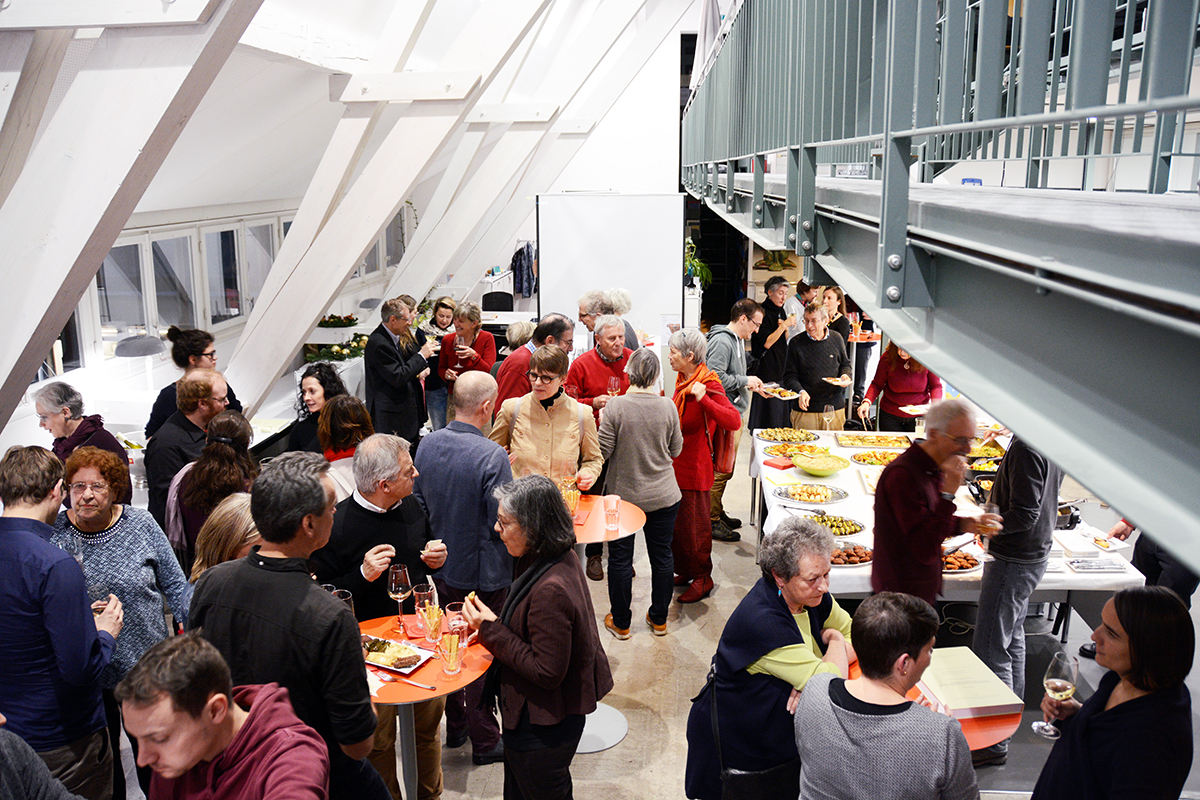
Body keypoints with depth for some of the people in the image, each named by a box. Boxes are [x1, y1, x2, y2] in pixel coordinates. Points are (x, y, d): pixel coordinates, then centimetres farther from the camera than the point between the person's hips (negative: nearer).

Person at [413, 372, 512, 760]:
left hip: (440, 566, 6)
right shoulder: (492, 456, -27)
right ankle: (485, 740, 25)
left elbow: (419, 503, 6)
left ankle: (454, 725, 38)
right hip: (482, 572, -6)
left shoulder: (427, 444, -5)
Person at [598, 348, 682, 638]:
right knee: (661, 555, 15)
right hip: (663, 496, 2)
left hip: (623, 494, -2)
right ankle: (659, 619, 29)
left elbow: (603, 451, -11)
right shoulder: (667, 407, -8)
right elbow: (676, 450, 3)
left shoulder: (615, 406, -16)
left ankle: (620, 622, 24)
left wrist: (602, 422, 4)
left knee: (620, 558, 11)